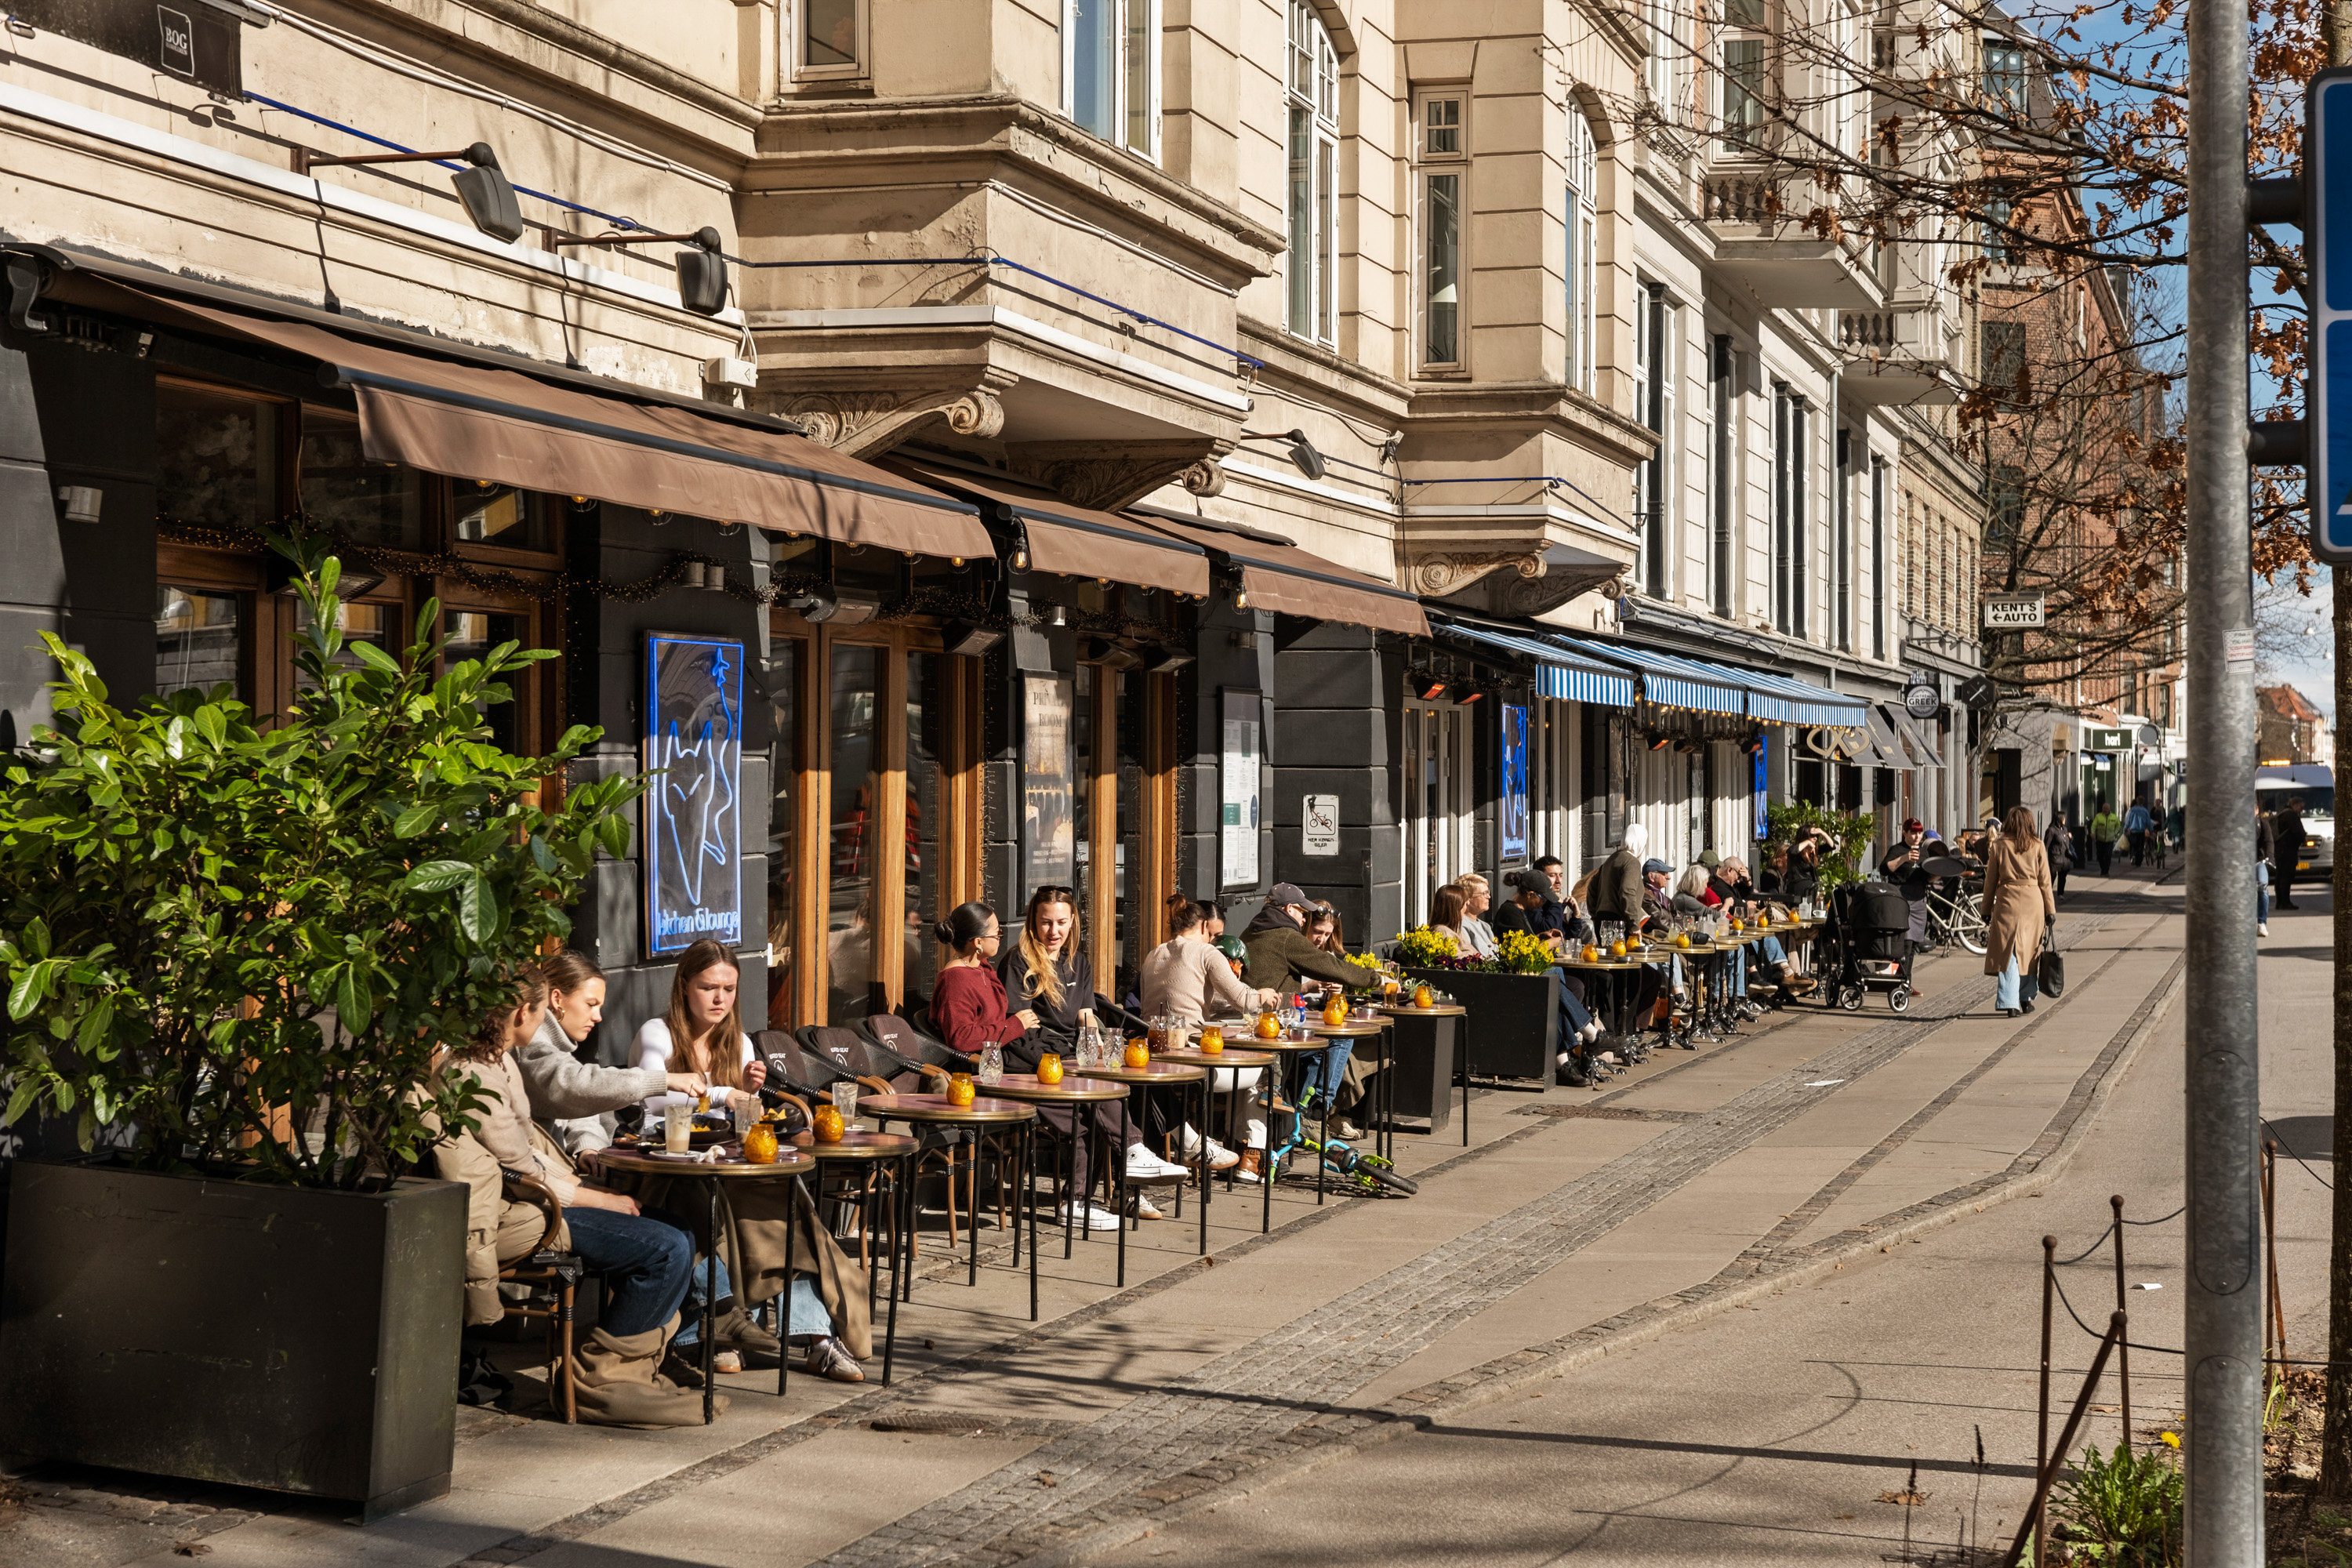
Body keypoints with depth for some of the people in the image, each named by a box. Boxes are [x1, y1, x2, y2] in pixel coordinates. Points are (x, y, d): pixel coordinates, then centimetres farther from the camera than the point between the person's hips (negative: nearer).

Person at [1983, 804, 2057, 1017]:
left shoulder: (1998, 846, 0)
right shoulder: (2037, 846, 2)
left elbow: (1990, 881, 3)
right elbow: (2045, 881, 4)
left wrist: (1987, 910, 11)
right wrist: (2050, 911, 10)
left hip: (2007, 901, -1)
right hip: (2033, 902, 2)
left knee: (2008, 952, -1)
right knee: (2029, 950, 15)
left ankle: (2010, 1003, -7)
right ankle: (2027, 998, 22)